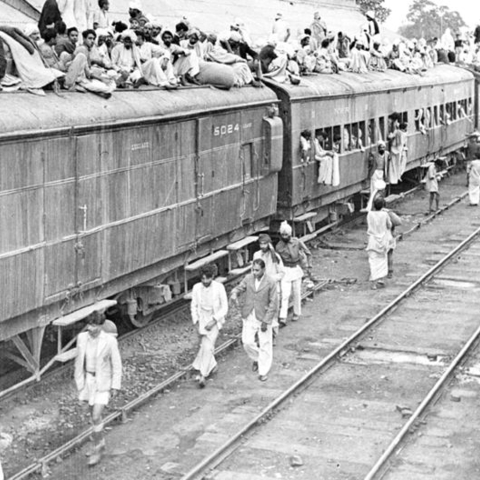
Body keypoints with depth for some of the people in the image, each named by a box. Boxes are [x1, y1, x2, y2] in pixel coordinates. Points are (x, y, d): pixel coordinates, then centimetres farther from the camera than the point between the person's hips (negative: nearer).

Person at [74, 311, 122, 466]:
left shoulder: (110, 341, -17)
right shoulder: (82, 338, -6)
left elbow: (116, 364, -9)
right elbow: (79, 361, 5)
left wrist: (115, 386, -9)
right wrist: (79, 382, 7)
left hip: (103, 382, -4)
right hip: (88, 380, 4)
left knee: (96, 417, -11)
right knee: (95, 414, 17)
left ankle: (97, 449, 7)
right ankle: (101, 443, 38)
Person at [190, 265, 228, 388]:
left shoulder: (219, 288, -15)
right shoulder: (197, 288, -8)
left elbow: (224, 307, -9)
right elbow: (194, 306, 3)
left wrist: (213, 321, -16)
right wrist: (196, 322, -7)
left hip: (215, 320, -4)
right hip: (202, 320, 4)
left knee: (208, 347, -15)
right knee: (204, 346, 15)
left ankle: (203, 375, -10)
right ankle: (212, 366, 41)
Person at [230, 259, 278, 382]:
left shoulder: (271, 283, -13)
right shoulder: (248, 278, -2)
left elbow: (273, 304, -12)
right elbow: (238, 289, 2)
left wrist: (266, 321, -14)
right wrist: (234, 295, -24)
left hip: (263, 317, -3)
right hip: (249, 316, 3)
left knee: (265, 345, 3)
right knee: (247, 342, 0)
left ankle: (263, 371, 17)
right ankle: (257, 358, 31)